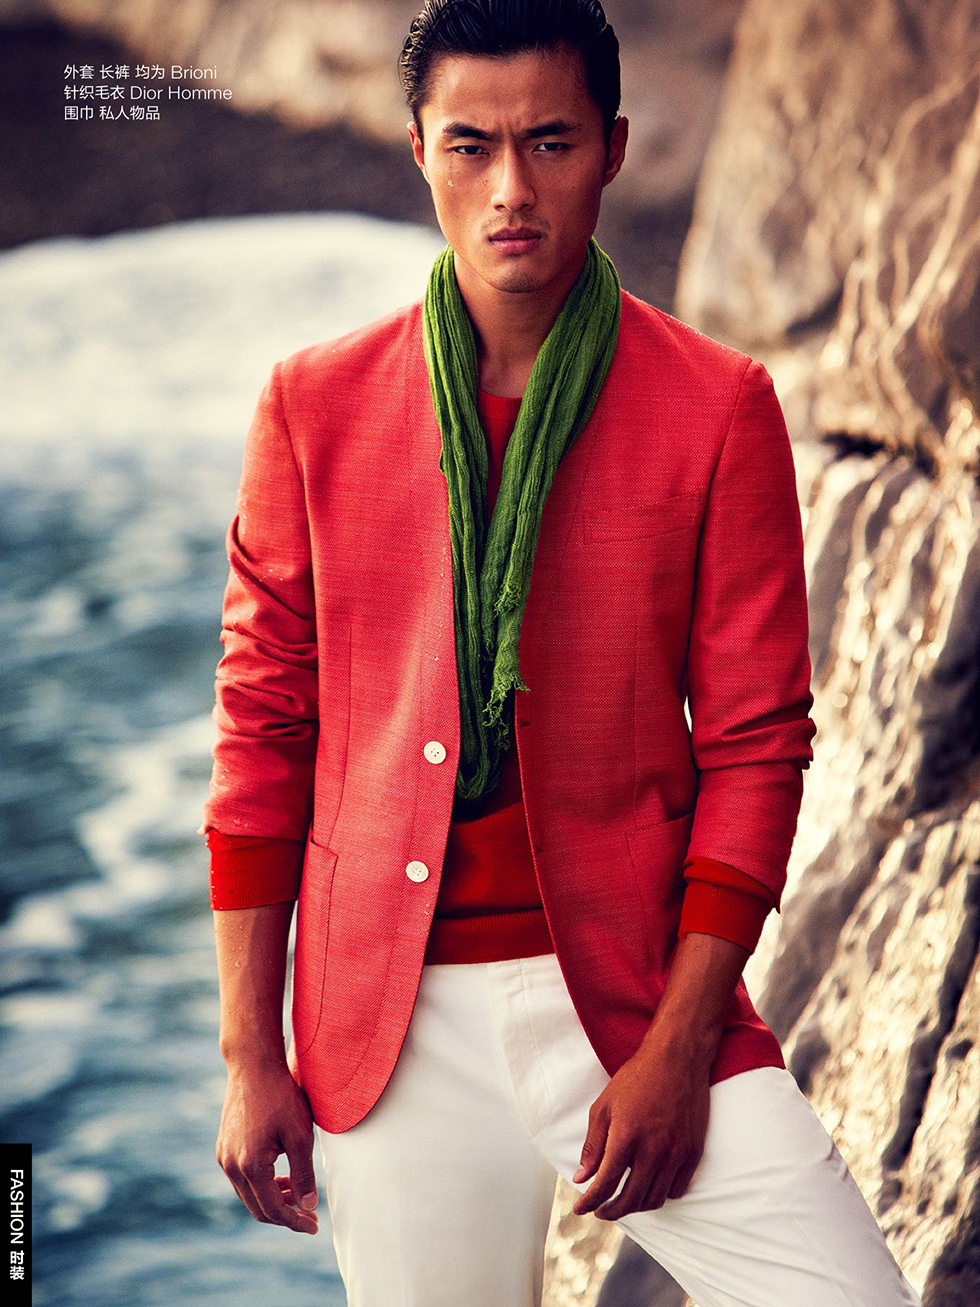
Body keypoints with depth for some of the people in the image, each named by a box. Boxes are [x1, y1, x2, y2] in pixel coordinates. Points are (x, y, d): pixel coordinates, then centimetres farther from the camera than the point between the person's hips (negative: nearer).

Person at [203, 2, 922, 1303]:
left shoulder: (717, 408, -2)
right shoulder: (316, 404, 2)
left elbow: (755, 743, -1)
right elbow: (262, 724, 5)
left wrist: (679, 1049, -9)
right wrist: (250, 1057, 2)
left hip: (635, 990, -1)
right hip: (387, 1024, 1)